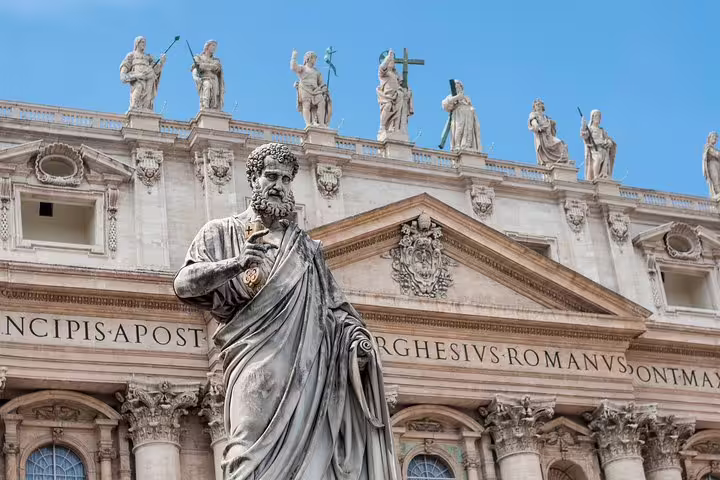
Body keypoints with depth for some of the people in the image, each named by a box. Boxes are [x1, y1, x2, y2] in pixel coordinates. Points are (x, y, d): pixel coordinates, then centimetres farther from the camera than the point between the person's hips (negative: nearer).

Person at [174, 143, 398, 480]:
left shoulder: (306, 247, 26)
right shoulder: (222, 232, 15)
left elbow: (334, 304, 21)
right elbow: (184, 284, 3)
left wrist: (356, 336, 0)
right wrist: (235, 264, -14)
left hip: (309, 363, 3)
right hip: (257, 359, -3)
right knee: (256, 453, -19)